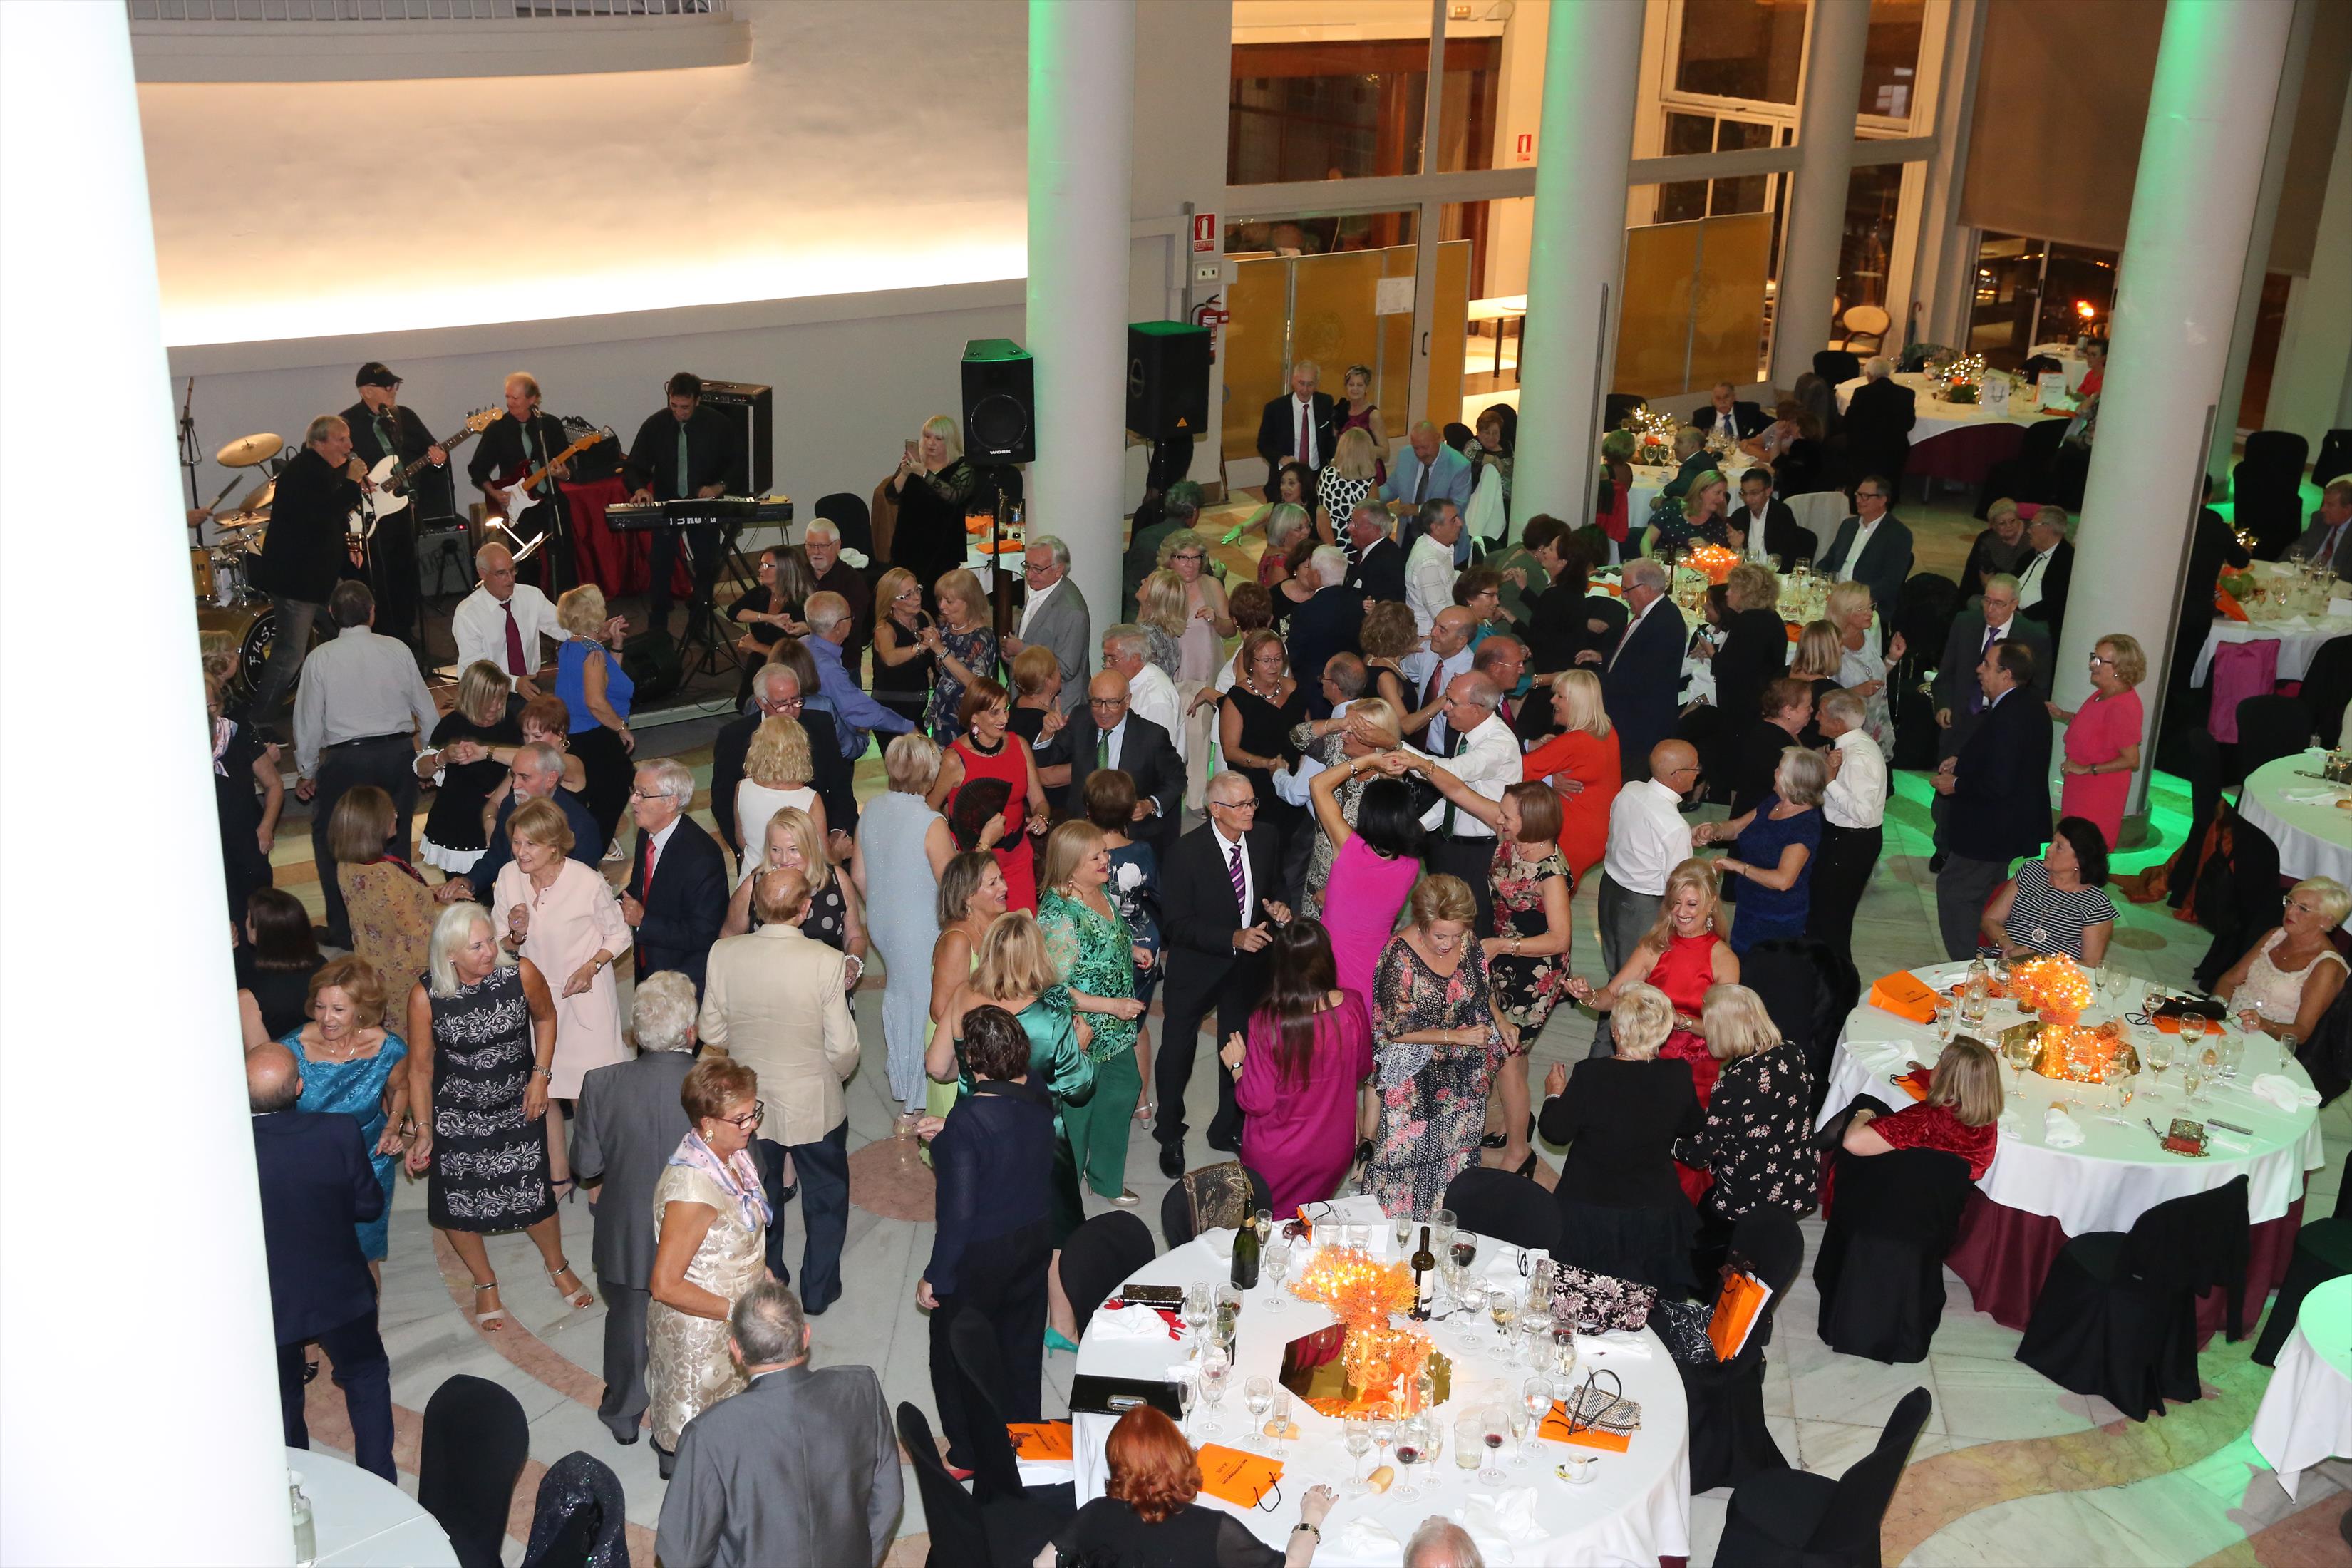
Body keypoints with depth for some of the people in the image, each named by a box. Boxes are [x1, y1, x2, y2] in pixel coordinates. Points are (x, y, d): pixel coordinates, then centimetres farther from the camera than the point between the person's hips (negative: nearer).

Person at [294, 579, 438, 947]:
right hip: (399, 754, 3)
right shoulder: (397, 650, -1)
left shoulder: (322, 658, -6)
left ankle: (344, 929, 14)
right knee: (396, 836, 17)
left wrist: (307, 772, 13)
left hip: (347, 760, -2)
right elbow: (426, 710, 5)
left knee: (329, 838, 14)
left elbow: (309, 721, -1)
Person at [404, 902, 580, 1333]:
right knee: (458, 1205, 10)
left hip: (518, 1108, 1)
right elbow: (420, 1066, -8)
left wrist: (540, 1075, -4)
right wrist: (424, 1131, -6)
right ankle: (485, 1284, 38)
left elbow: (545, 1018, 3)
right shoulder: (425, 996, -21)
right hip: (457, 1116, -1)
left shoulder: (521, 974, -19)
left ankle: (558, 1268, 40)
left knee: (535, 1195, 9)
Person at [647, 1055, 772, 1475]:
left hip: (735, 1314, 8)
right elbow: (665, 1285, -28)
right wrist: (738, 1311, -23)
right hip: (699, 1331, -8)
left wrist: (764, 1278, 1)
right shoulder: (692, 1190, -34)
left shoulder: (731, 1154, -7)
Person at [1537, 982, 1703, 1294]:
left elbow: (1555, 1132, -10)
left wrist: (1554, 1095, 9)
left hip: (1589, 1214, -3)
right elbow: (1693, 1126, 6)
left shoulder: (1590, 1075, -22)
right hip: (1655, 1216, 3)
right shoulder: (1677, 1075, -13)